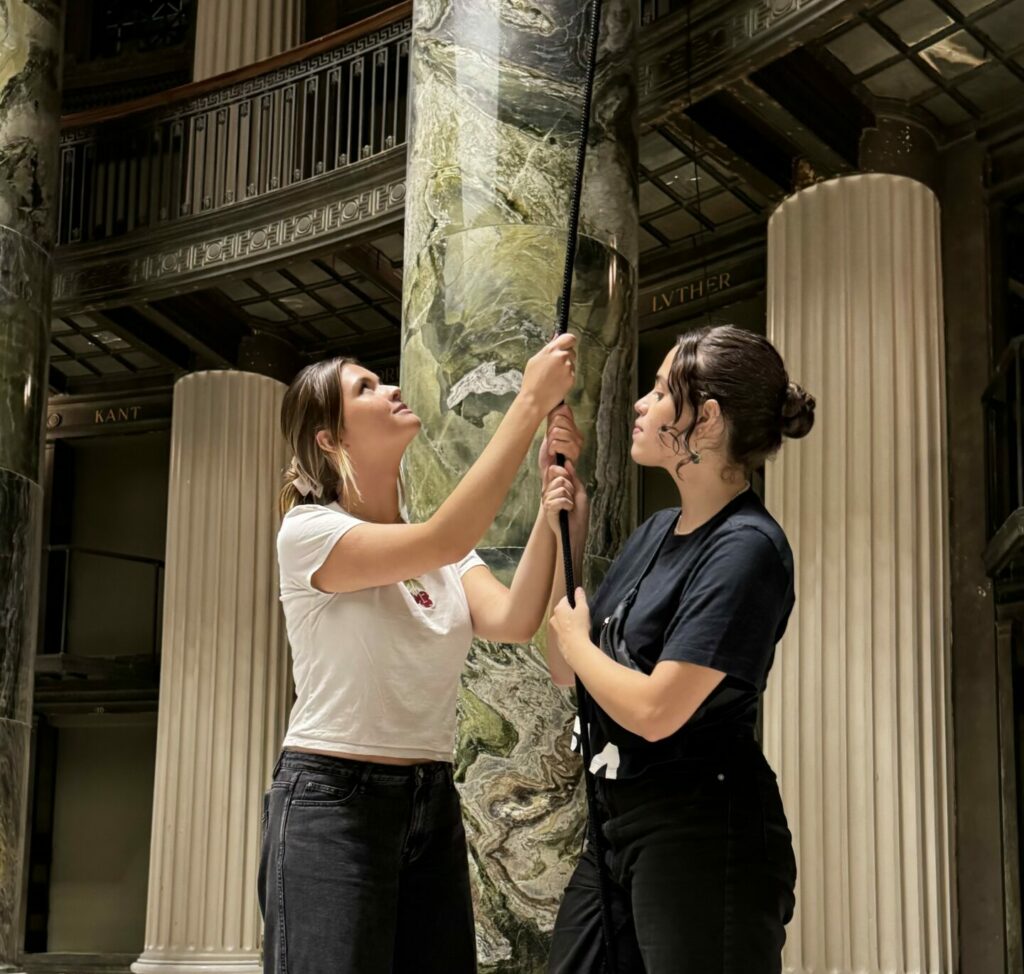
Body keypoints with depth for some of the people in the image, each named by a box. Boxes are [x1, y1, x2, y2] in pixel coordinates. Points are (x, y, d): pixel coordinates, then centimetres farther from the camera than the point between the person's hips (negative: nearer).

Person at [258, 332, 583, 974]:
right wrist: (532, 400, -25)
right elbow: (445, 542, -26)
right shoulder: (309, 531, -10)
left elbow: (513, 621, -8)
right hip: (333, 801, -6)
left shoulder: (443, 551, 11)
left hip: (434, 803, 7)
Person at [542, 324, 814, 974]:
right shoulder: (658, 531, 11)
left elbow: (655, 711, -22)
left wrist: (576, 637, -4)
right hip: (617, 823, 9)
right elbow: (565, 670, 15)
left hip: (703, 838, -9)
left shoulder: (746, 548, -17)